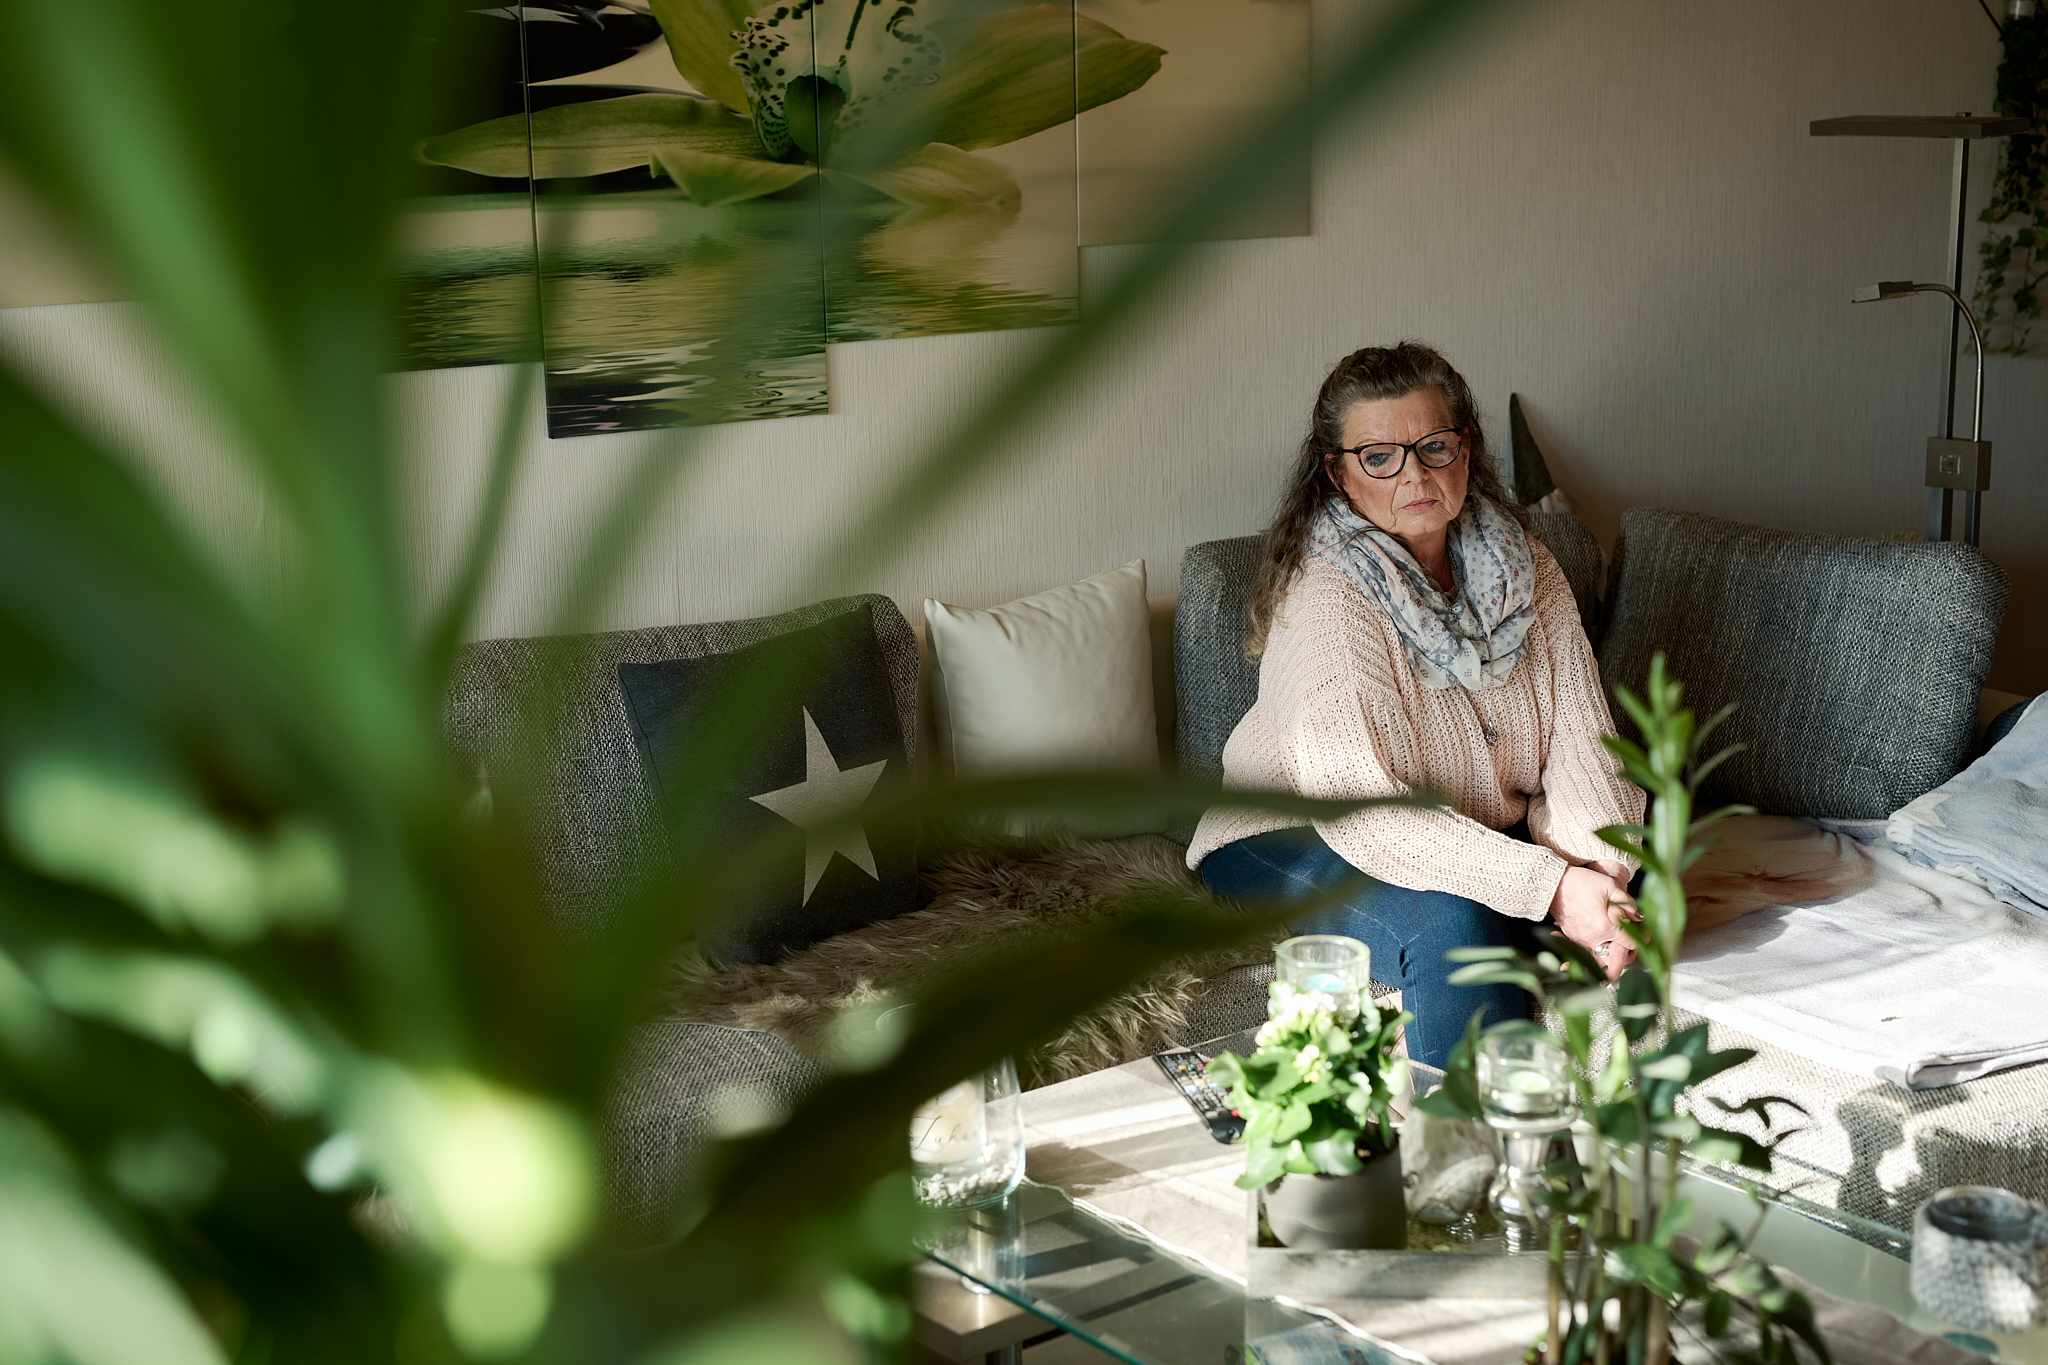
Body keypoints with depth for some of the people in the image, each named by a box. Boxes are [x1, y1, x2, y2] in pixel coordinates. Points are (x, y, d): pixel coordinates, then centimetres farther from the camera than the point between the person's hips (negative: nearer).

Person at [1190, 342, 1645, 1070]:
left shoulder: (1522, 566, -4)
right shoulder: (1323, 598, -24)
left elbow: (1579, 735, -10)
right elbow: (1360, 809, -33)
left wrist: (1605, 874, -30)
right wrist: (1547, 885, -39)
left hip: (1483, 830, 7)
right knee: (1454, 922, -34)